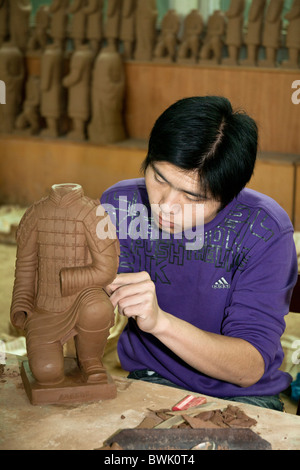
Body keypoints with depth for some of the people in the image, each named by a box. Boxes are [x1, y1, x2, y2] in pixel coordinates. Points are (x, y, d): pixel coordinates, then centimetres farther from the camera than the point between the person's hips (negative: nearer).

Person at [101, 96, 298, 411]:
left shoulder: (264, 230, -19)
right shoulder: (119, 205, -10)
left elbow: (249, 368, -23)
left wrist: (159, 321, -38)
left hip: (242, 398, -2)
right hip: (150, 382, 2)